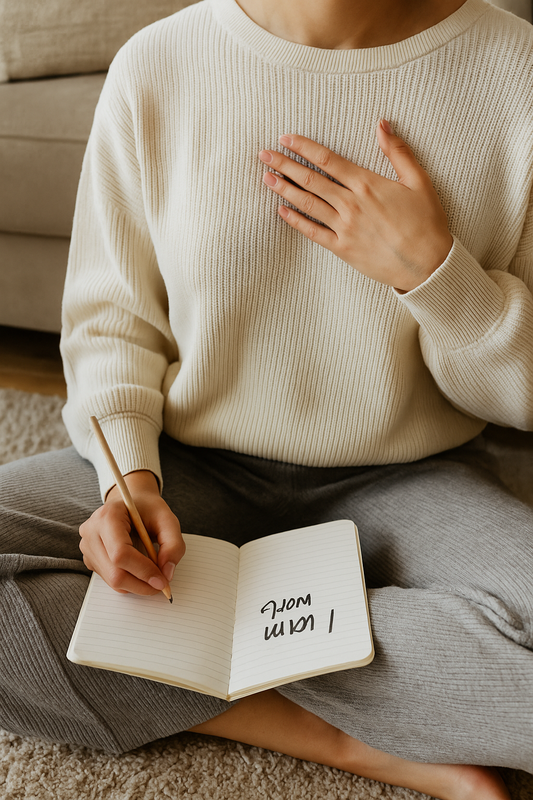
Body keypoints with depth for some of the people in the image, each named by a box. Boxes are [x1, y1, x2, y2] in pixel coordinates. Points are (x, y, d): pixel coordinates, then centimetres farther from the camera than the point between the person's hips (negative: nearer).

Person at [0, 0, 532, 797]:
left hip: (405, 483, -1)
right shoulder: (157, 65, -7)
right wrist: (130, 477, -16)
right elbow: (110, 317, 2)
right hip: (191, 463, 2)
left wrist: (429, 266, -22)